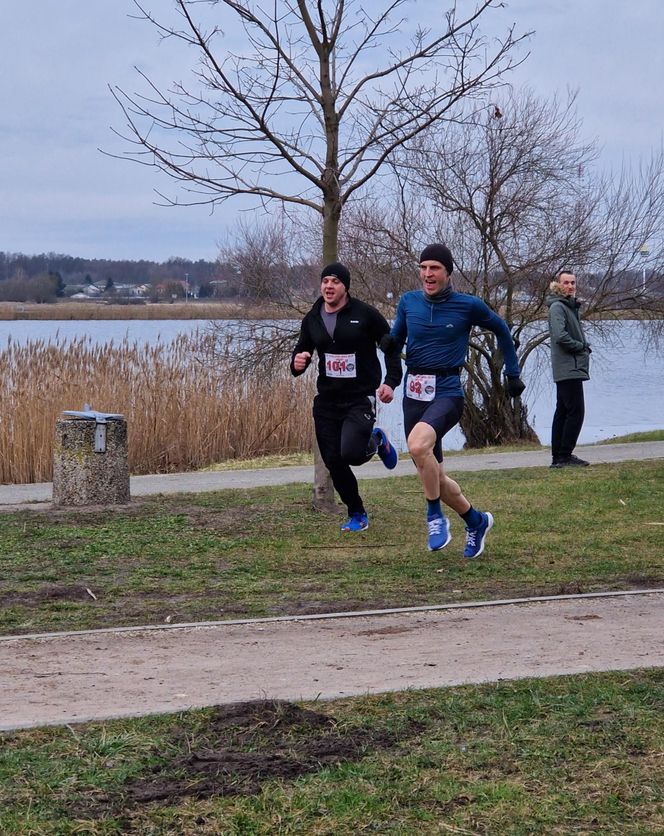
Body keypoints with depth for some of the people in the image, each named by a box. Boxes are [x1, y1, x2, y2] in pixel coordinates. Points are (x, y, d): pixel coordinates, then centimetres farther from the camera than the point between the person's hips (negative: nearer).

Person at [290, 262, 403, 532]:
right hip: (327, 400, 5)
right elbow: (302, 350, 15)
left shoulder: (365, 314, -8)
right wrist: (298, 363, -10)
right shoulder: (312, 319, 5)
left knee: (350, 453, -23)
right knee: (334, 463, 4)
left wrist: (391, 382, -13)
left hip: (361, 398, -5)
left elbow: (391, 347, -1)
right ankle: (357, 514, 24)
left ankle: (376, 441, 14)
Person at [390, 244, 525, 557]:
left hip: (447, 393, -5)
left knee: (418, 444, -34)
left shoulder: (468, 305, -4)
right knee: (432, 476, 9)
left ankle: (435, 516, -15)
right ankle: (476, 521, 33)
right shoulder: (408, 302, 5)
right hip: (414, 395, 5)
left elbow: (501, 330, 12)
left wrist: (513, 374, 15)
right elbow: (395, 342, 19)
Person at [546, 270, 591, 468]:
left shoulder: (571, 306, 19)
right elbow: (560, 335, -24)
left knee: (563, 412, 11)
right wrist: (581, 347, -12)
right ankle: (564, 456, -10)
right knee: (575, 411, -11)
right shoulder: (557, 307, -12)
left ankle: (559, 456, 15)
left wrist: (584, 347, 3)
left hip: (573, 368, 10)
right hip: (569, 368, -10)